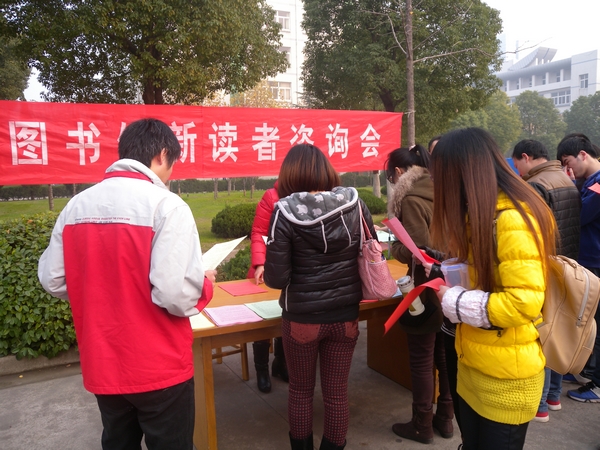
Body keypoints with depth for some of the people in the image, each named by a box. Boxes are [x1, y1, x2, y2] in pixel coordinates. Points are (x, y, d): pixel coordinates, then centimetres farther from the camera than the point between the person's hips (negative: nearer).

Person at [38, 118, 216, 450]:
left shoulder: (76, 206, -1)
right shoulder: (167, 205, -18)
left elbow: (52, 280, 4)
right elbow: (177, 295, -25)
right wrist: (206, 283, -5)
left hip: (101, 366, 6)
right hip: (159, 368, -5)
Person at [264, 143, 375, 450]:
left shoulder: (285, 211, -16)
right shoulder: (355, 203, -6)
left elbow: (275, 278, -17)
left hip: (302, 318, -2)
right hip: (345, 315, 3)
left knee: (301, 390, 20)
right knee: (337, 392, 17)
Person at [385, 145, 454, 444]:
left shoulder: (411, 198, -18)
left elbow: (416, 249, -23)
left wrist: (394, 247, -4)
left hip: (427, 291, -8)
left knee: (421, 360, 7)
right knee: (445, 355, 18)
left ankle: (422, 426, 22)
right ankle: (445, 418, 32)